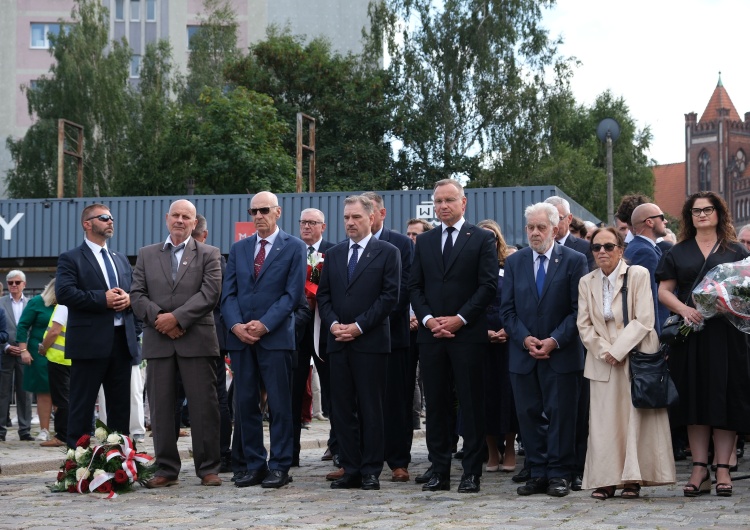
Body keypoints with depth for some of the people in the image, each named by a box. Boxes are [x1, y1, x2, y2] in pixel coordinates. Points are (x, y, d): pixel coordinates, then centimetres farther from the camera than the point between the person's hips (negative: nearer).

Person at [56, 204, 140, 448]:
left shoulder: (121, 260, 22)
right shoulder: (71, 259, 0)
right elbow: (64, 293, -14)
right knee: (82, 405, -3)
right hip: (90, 342, -6)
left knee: (120, 405, 10)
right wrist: (102, 299, -18)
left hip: (122, 340, 7)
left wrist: (129, 299, -4)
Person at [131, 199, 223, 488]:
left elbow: (210, 293, -6)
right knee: (160, 407, 3)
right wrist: (159, 318, -10)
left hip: (196, 341, -2)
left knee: (204, 406, -2)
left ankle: (208, 468, 5)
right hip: (158, 341, 2)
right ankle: (166, 469, 9)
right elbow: (137, 295, 7)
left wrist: (176, 317, -14)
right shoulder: (146, 255, 15)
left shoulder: (208, 254, 7)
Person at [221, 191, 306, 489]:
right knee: (245, 405, 5)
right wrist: (236, 325, -7)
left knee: (280, 406, -2)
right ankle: (254, 466, 11)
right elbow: (228, 293, 10)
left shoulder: (294, 248, 3)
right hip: (240, 337, 4)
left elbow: (293, 293, -5)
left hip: (276, 338, -4)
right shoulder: (239, 249, 16)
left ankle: (279, 467, 3)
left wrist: (264, 325, -14)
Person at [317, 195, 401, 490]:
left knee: (371, 408, -1)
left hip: (371, 342, -5)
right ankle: (351, 469, 10)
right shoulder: (333, 255, 16)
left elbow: (390, 295, -6)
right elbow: (323, 295, 14)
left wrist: (359, 326, -12)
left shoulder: (387, 253, 2)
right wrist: (333, 324, -4)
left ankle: (371, 471, 4)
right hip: (338, 342, 5)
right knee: (343, 408, 4)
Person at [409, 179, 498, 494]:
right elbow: (415, 286, 12)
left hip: (468, 334, -4)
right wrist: (428, 319, -5)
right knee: (435, 404, 5)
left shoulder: (482, 239, 2)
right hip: (431, 334, 4)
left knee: (471, 403, -1)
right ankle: (439, 470, 11)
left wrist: (459, 319, -12)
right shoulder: (424, 242, 15)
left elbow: (489, 285, -5)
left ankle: (472, 471, 4)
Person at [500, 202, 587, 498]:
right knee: (529, 414, 4)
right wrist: (525, 339, -8)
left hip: (561, 353, -3)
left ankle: (559, 475, 6)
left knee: (561, 415, 0)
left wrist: (555, 340, -13)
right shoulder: (514, 262, 10)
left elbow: (578, 309, -4)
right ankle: (538, 473, 11)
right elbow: (507, 309, 7)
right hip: (523, 354, 3)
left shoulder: (574, 260, 1)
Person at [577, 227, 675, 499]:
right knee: (604, 419, -1)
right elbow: (584, 325, 7)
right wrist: (604, 351, -8)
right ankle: (606, 480, 2)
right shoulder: (586, 282, 10)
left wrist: (618, 350, -14)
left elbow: (644, 321, -10)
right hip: (602, 362, 3)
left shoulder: (638, 275, -3)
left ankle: (633, 479, 2)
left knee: (635, 416, -3)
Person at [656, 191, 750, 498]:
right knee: (694, 400, 1)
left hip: (725, 333, -1)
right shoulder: (678, 253, 14)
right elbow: (664, 291, 9)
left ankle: (723, 469, 1)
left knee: (725, 399, -3)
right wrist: (684, 309, -9)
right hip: (690, 334, 1)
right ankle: (699, 470, 5)